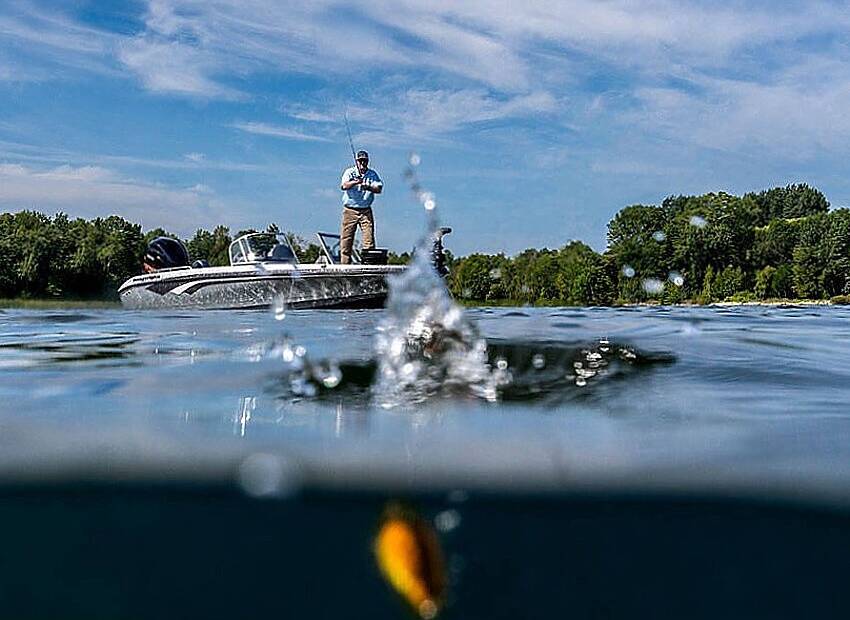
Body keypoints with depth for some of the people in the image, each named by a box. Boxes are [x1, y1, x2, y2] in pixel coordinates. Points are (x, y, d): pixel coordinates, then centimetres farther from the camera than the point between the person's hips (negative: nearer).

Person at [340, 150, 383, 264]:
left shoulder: (372, 174, 8)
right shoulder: (349, 172, 1)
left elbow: (379, 189, -4)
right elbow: (343, 186, -16)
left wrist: (368, 187, -22)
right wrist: (355, 182, -33)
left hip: (366, 210, 1)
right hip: (350, 210, -1)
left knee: (369, 237, -5)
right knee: (346, 237, -1)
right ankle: (345, 263, 6)